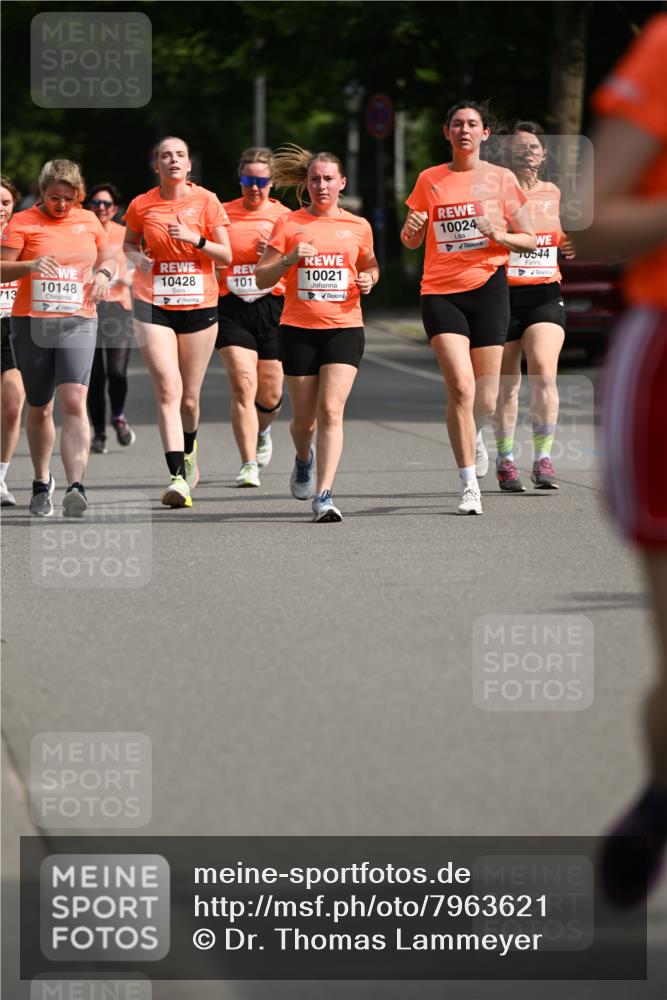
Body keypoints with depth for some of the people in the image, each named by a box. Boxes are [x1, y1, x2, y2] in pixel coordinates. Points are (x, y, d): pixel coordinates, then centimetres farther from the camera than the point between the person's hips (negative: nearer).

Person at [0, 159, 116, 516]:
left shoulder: (88, 220, 10)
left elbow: (108, 257, 25)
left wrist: (103, 273, 2)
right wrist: (30, 265, -24)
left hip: (77, 324, 1)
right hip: (30, 323, -1)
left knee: (74, 402, -17)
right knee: (39, 409, 9)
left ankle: (76, 487, -25)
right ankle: (42, 482, 29)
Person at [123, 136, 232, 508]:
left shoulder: (206, 201, -1)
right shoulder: (141, 206, 0)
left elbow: (226, 255, 0)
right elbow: (129, 243, 18)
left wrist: (196, 240, -17)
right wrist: (137, 257, -4)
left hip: (199, 305, 1)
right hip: (154, 305, -1)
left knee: (190, 396, 8)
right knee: (168, 389, -15)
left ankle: (189, 447, 41)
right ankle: (179, 477, -20)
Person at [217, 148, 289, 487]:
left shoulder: (284, 217, 5)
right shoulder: (223, 214, 6)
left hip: (272, 306, 1)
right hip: (232, 308, -1)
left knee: (269, 395, 6)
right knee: (243, 385, -15)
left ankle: (262, 431, 41)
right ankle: (249, 465, -14)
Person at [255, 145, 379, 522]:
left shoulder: (358, 226, 6)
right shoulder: (289, 224, 2)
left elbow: (371, 265, 23)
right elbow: (262, 278, 2)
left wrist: (369, 279, 0)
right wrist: (290, 259, -16)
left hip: (344, 327, 0)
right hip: (298, 329, 0)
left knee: (331, 409, -17)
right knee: (304, 418, 8)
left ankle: (324, 495, -19)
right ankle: (304, 458, 44)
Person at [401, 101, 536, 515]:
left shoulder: (501, 179, 4)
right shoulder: (430, 180, 7)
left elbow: (530, 239, 7)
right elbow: (412, 242, 13)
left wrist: (499, 236, -13)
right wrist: (410, 229, -10)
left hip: (488, 288, 0)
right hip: (441, 293, 0)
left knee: (486, 400, 1)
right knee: (461, 387, -17)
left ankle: (472, 439, 39)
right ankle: (469, 487, -11)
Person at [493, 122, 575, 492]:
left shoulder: (551, 193, 10)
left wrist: (564, 245, 7)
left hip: (545, 294, 2)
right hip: (504, 295, -2)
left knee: (544, 372, -17)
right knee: (507, 383, 4)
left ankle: (543, 460, -13)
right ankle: (505, 461, 19)